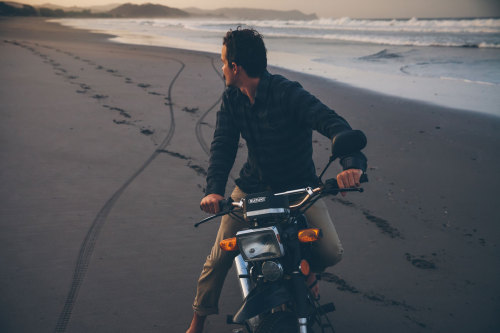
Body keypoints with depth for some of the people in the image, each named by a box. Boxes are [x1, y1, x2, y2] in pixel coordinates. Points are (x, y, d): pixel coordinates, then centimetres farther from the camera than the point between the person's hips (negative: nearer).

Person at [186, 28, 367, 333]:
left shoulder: (289, 94, -23)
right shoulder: (232, 99, -5)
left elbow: (334, 123, -34)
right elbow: (223, 145, -13)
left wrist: (353, 163, -54)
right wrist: (214, 190, -32)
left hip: (299, 187, -3)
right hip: (253, 186, 3)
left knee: (332, 253, -16)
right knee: (220, 256, -3)